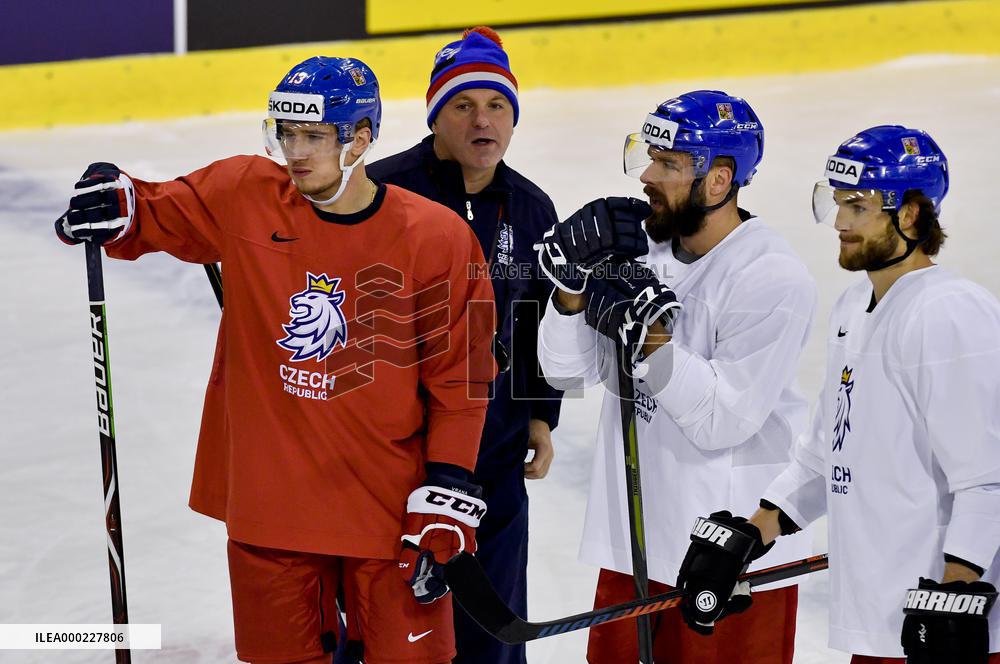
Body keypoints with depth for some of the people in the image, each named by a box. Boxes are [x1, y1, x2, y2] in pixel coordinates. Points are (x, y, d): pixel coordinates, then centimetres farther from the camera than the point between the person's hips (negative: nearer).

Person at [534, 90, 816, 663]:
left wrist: (649, 334, -24)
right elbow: (570, 371, 3)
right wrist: (573, 280, -13)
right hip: (634, 541, 6)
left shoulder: (775, 282, -16)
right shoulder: (641, 247, 3)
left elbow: (722, 420, -20)